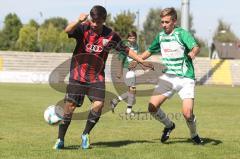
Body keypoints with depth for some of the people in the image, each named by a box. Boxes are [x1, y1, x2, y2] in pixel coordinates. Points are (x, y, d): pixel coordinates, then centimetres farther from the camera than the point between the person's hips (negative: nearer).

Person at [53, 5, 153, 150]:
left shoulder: (110, 36, -3)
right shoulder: (83, 28, -10)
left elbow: (126, 50, 9)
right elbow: (68, 30, -30)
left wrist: (142, 61, 6)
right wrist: (79, 21, -47)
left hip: (97, 76, 2)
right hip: (78, 74, -2)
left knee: (98, 105, -15)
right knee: (70, 106, -7)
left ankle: (86, 135, 8)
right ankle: (60, 140, 7)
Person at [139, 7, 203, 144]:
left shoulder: (182, 33, -12)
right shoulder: (161, 36, 6)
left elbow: (196, 47, -30)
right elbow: (150, 51, 25)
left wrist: (193, 53, -52)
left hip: (185, 78, -5)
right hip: (168, 77, 5)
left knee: (187, 113, -17)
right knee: (152, 107, -8)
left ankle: (194, 135, 14)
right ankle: (169, 125, 21)